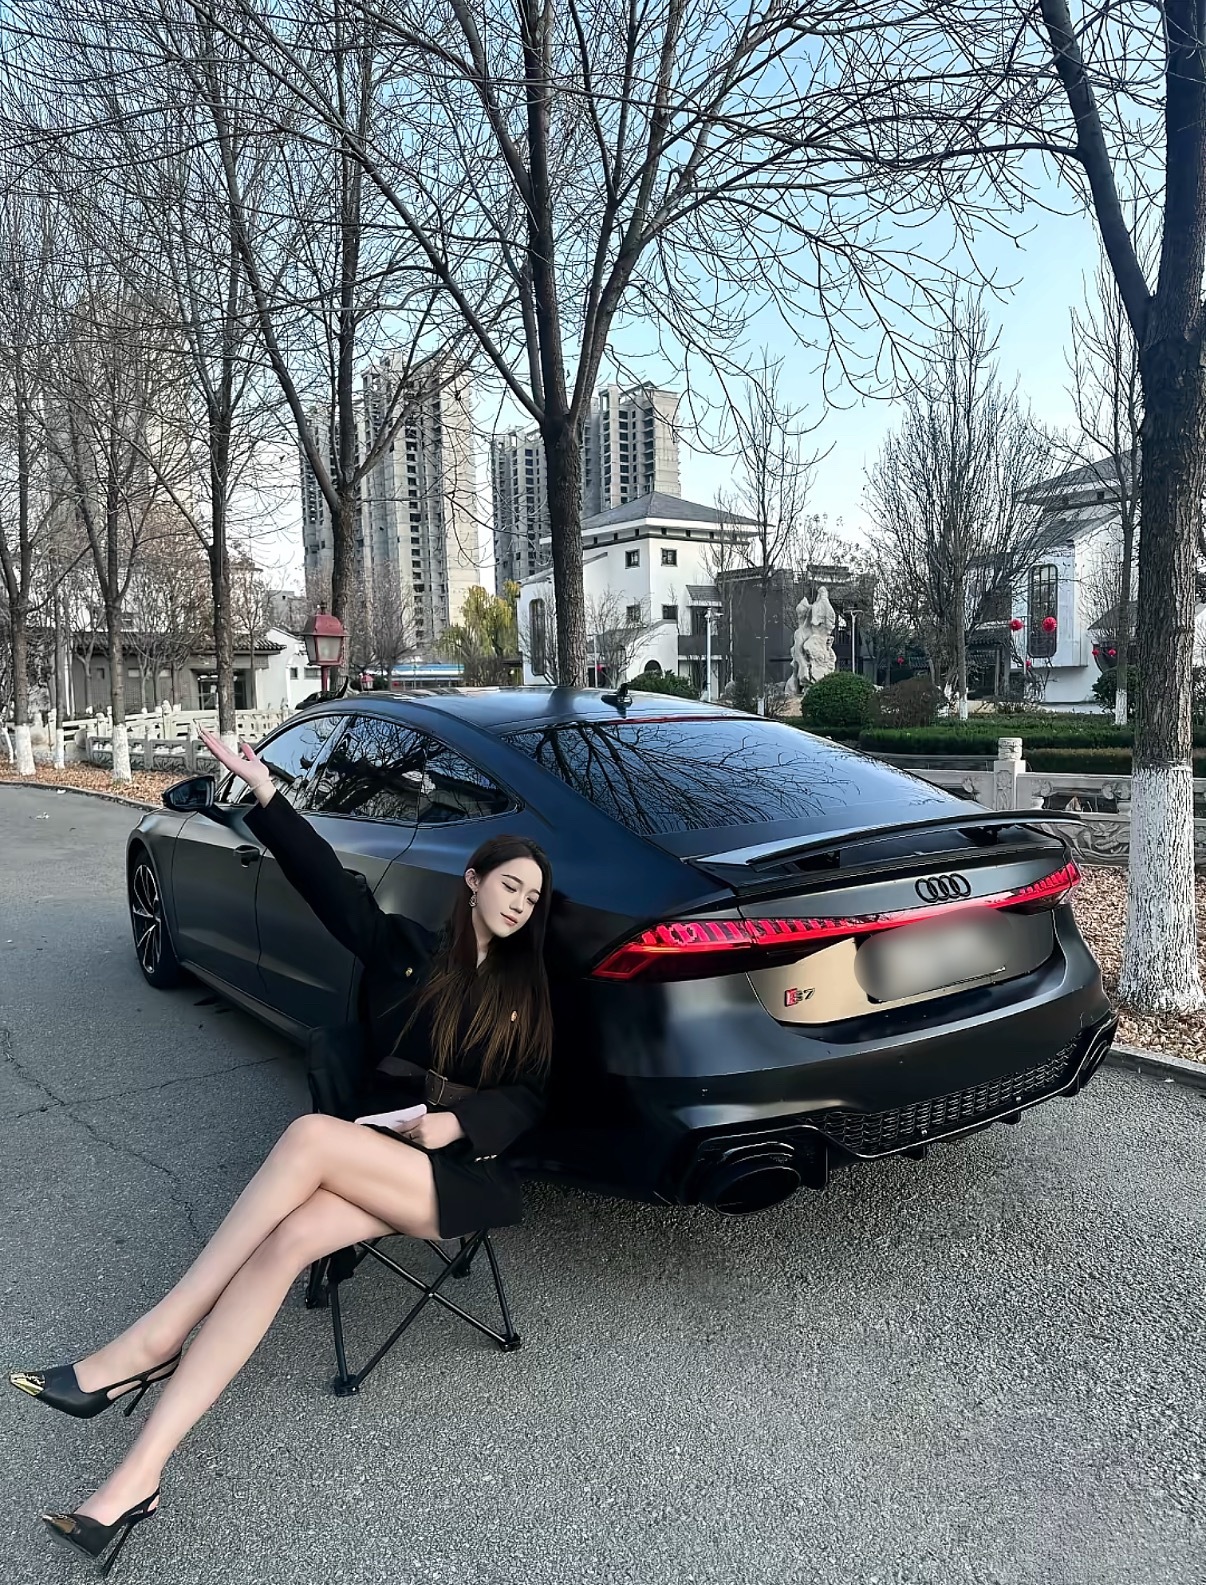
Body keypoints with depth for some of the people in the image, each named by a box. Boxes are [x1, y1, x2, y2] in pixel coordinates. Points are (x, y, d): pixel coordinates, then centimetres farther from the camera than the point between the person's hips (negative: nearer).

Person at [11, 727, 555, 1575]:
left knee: (311, 1136, -30)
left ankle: (151, 1344, -24)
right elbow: (330, 878, 1)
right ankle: (141, 1472, -31)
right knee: (287, 1239, -31)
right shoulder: (405, 948, 10)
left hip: (465, 1173, -2)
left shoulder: (526, 991, 9)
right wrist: (266, 792, -8)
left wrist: (456, 1120, -14)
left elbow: (527, 1100, 5)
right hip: (381, 1158, 2)